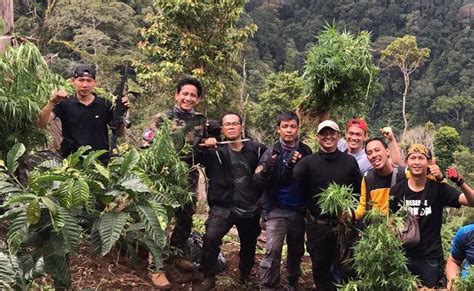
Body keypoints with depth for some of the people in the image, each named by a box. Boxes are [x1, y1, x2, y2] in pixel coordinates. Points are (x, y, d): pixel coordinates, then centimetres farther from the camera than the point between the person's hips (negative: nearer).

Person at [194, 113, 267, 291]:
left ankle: (246, 276, 44)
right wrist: (203, 147, -29)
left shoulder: (256, 149, 1)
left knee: (249, 245, 18)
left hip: (250, 208, 3)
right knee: (211, 238, -24)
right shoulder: (215, 150, -5)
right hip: (223, 207, -3)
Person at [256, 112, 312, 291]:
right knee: (273, 249, -13)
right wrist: (267, 168, -31)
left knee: (296, 250, 15)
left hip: (299, 210, 3)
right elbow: (259, 180, -12)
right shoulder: (271, 153, -4)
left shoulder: (306, 152, 1)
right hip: (276, 209, -3)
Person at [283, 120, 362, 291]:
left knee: (344, 267, 11)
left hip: (343, 224, 0)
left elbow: (359, 191, 3)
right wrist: (291, 164, -36)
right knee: (320, 266, 13)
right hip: (317, 225, 0)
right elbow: (287, 182, -18)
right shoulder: (308, 161, -4)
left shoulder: (350, 161, 0)